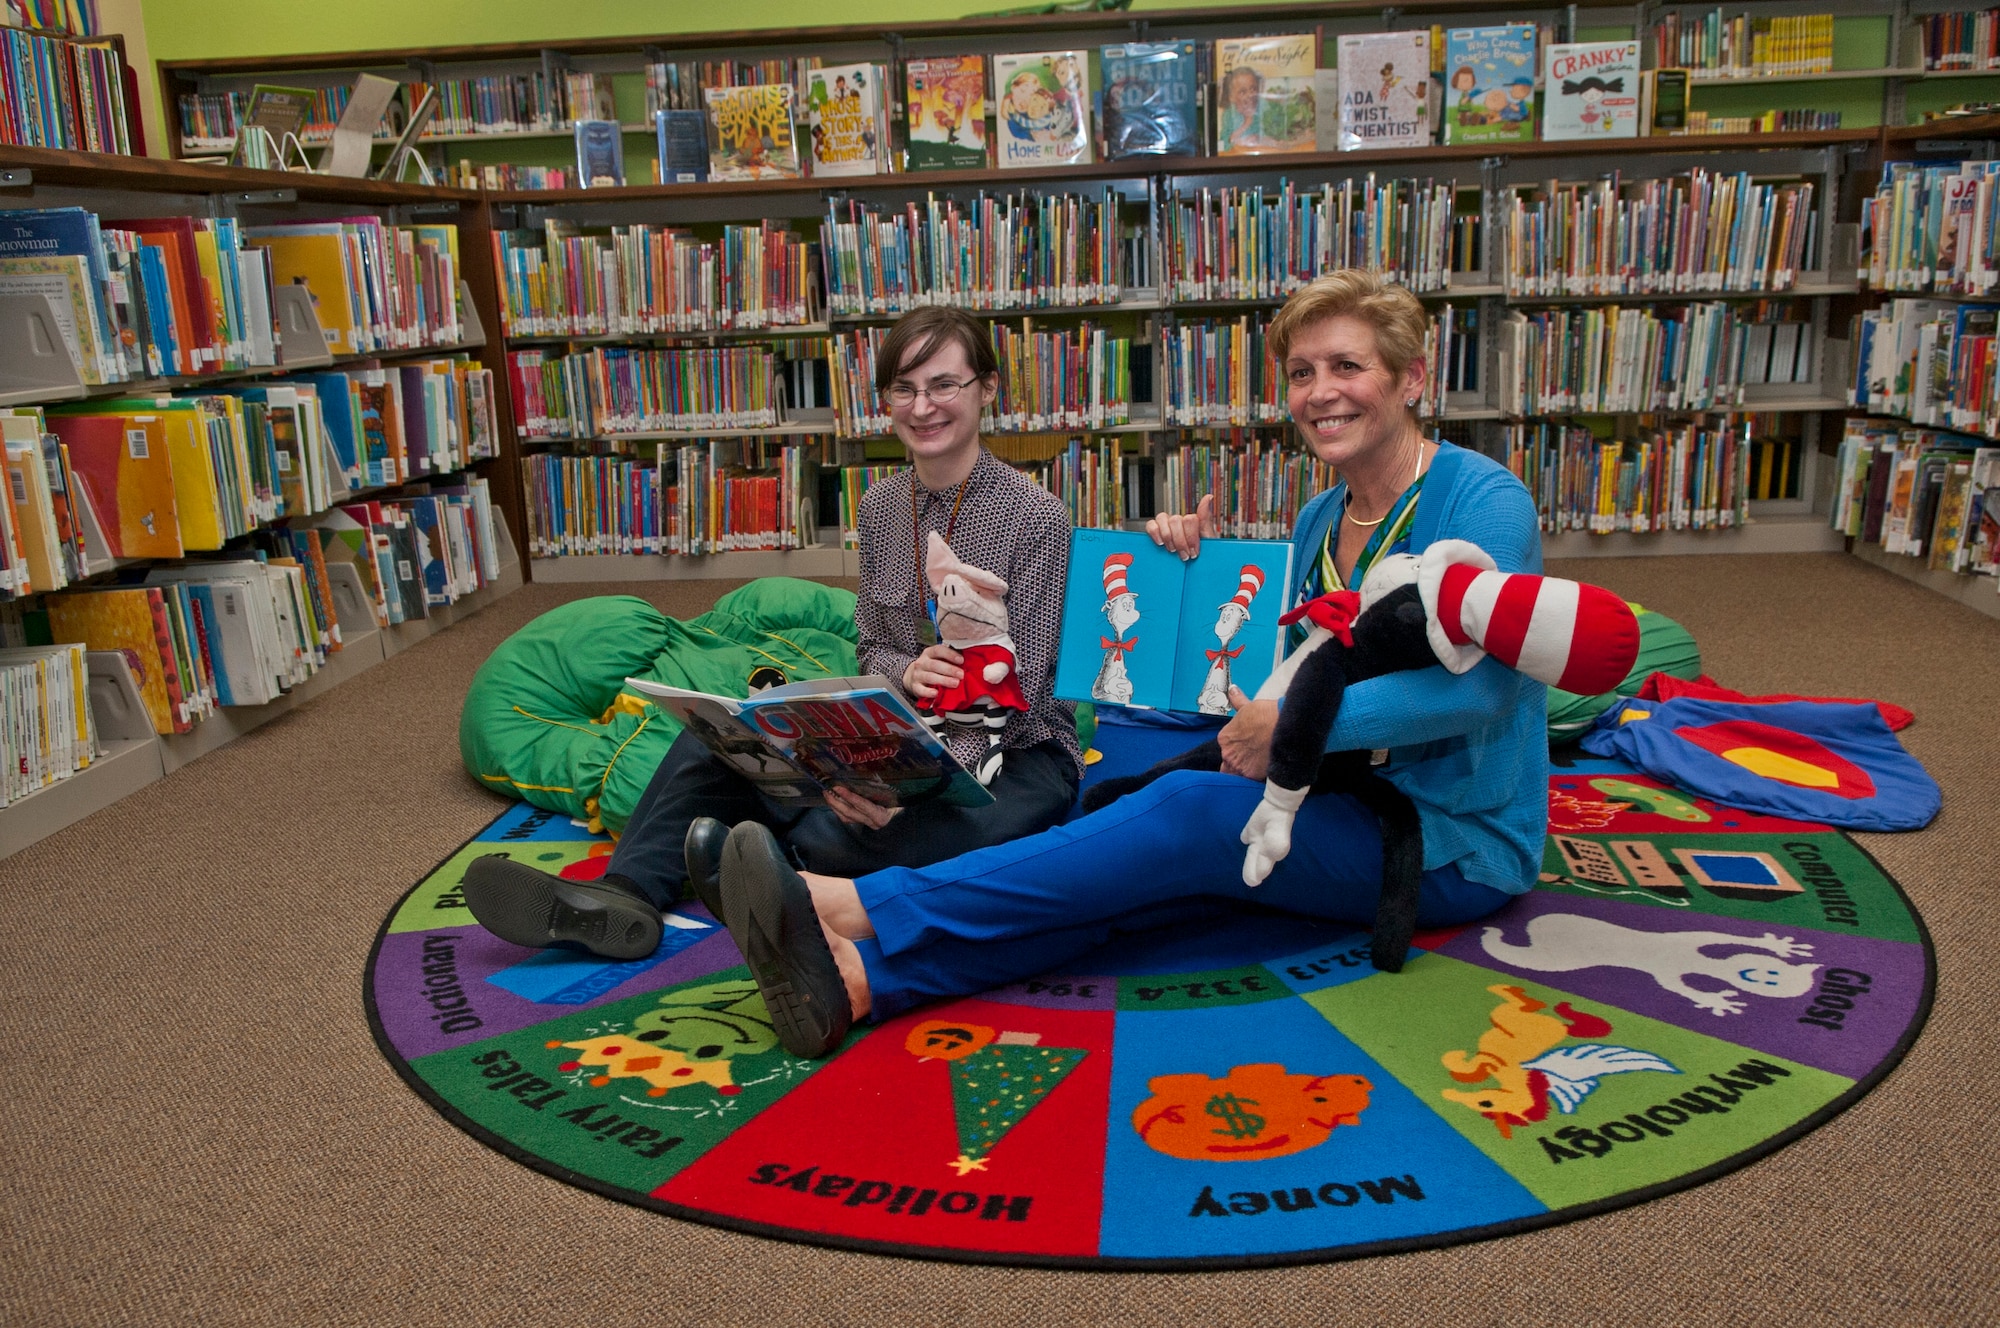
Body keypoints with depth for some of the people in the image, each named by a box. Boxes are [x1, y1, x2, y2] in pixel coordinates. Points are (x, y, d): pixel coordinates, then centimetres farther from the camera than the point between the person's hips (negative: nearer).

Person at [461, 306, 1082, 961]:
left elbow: (1020, 687, -16)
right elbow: (869, 647, 11)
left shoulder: (1035, 515, -12)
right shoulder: (881, 507, 6)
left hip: (1014, 751, -6)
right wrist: (906, 670, -17)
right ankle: (626, 891, -26)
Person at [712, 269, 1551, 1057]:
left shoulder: (1480, 500, -11)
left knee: (1190, 812, -27)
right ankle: (860, 977, -38)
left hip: (1454, 846, -6)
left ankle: (858, 911, -31)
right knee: (1149, 876, -21)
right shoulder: (1318, 522, 12)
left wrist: (1293, 723, -26)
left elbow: (1478, 684, -24)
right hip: (1352, 816, 6)